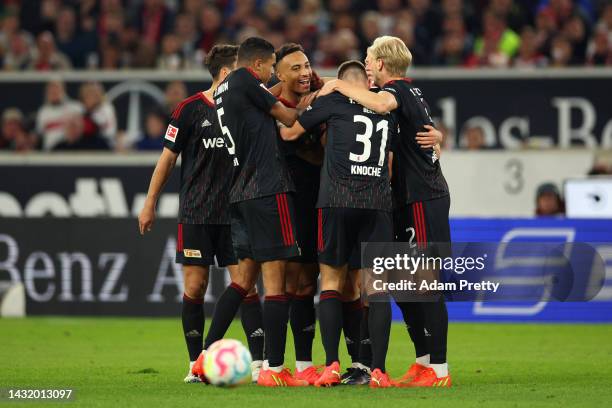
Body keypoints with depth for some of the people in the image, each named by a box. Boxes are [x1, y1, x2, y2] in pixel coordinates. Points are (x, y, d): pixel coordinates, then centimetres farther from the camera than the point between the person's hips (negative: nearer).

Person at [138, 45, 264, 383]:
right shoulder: (190, 110, -4)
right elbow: (168, 158, 2)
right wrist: (150, 204, 2)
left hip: (235, 213, 3)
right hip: (195, 214, -3)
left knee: (245, 285, -4)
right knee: (195, 286, -1)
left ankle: (259, 362, -4)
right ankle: (196, 364, 9)